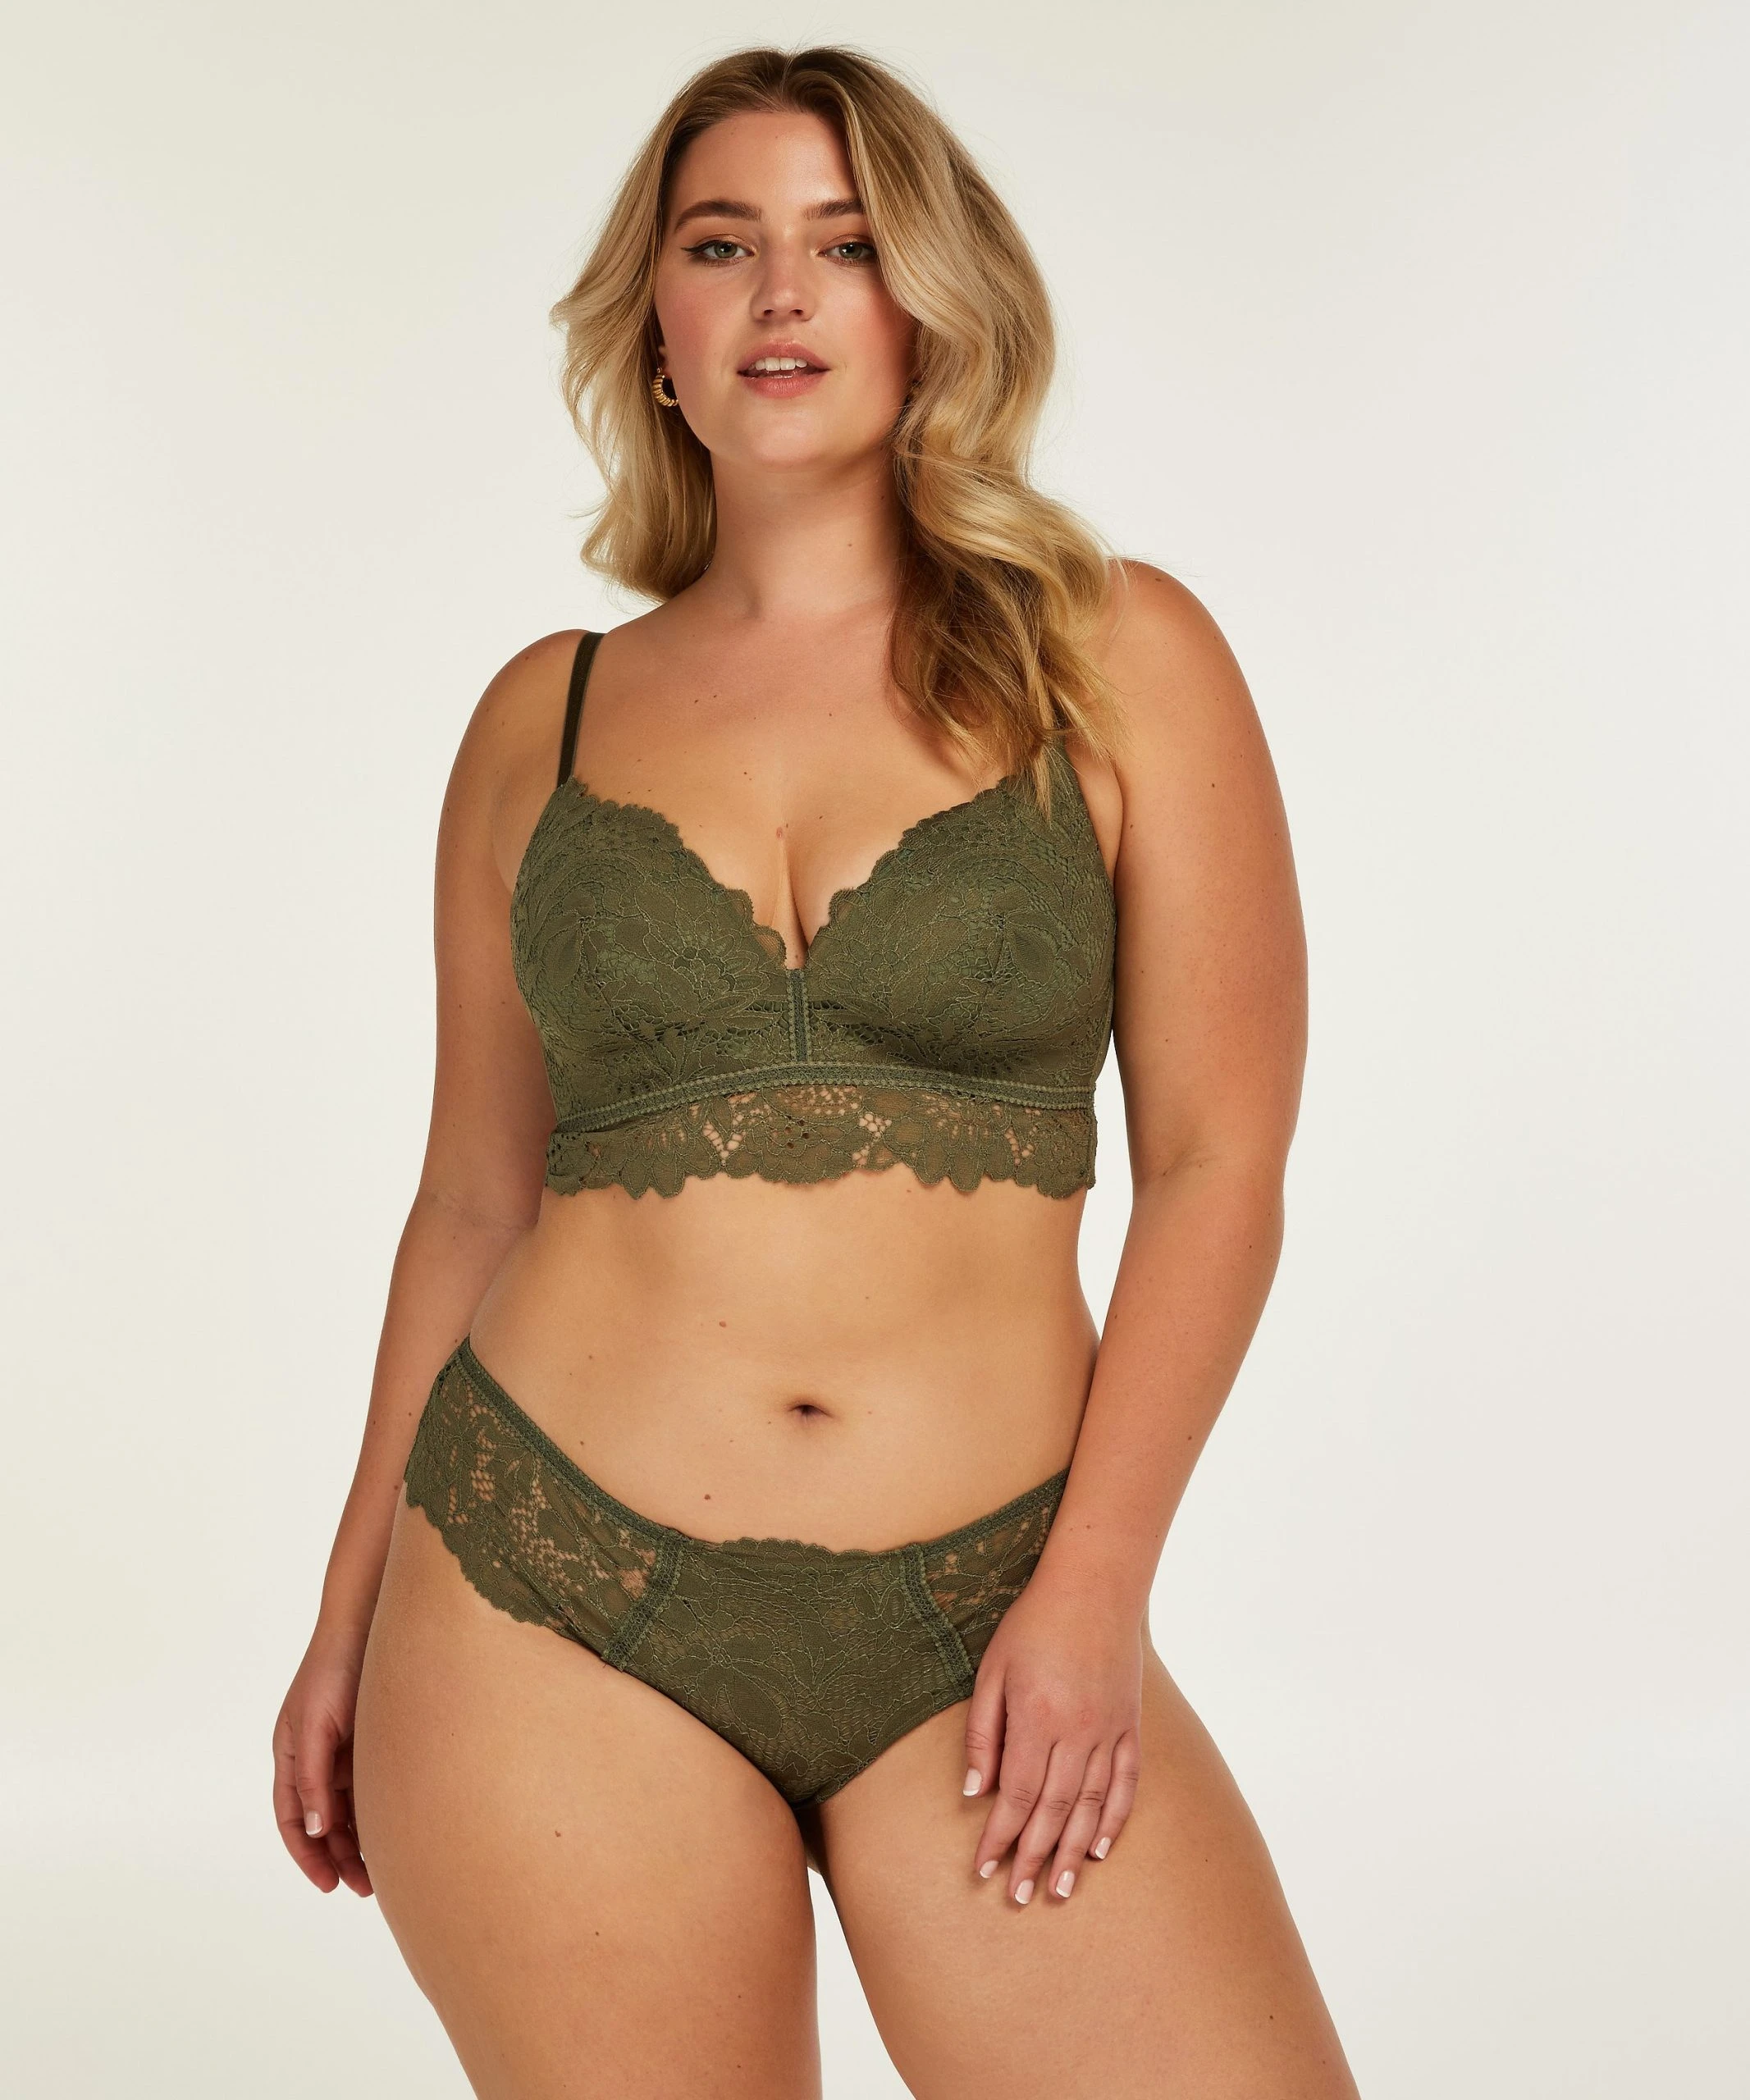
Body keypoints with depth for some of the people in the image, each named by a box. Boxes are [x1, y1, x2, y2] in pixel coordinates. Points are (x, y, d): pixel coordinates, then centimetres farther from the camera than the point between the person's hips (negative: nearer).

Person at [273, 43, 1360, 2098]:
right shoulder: (544, 720, 9)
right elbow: (472, 1202, 13)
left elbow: (1215, 1168, 0)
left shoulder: (1115, 660, 4)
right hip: (553, 1609, 1)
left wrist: (1094, 1587, -9)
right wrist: (348, 1619, 12)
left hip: (982, 1630, -1)